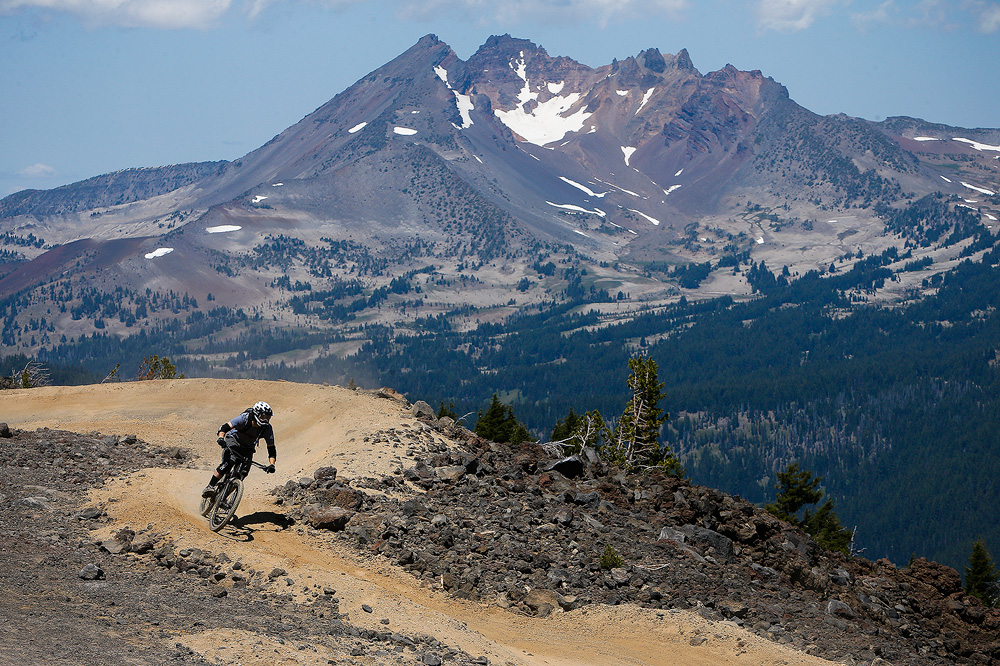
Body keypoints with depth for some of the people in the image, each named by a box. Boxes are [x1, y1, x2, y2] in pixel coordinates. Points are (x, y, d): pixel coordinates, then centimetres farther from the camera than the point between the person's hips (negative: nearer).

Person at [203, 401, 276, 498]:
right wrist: (221, 439, -50)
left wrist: (272, 465, -35)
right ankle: (210, 487, -24)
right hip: (233, 441, -4)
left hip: (247, 449, 4)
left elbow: (271, 449, -19)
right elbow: (224, 427, -30)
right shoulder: (245, 418, -29)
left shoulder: (267, 428, -22)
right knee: (227, 464, -29)